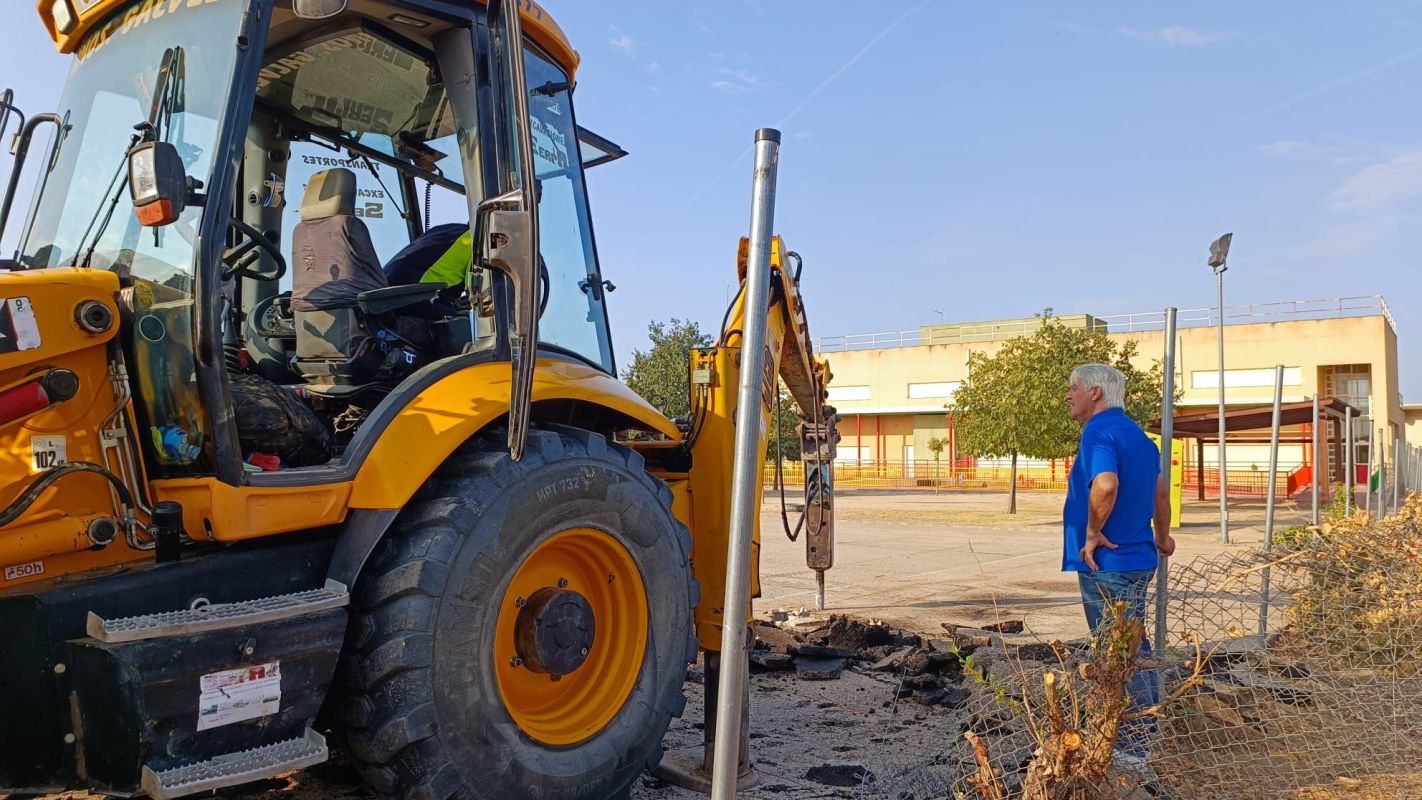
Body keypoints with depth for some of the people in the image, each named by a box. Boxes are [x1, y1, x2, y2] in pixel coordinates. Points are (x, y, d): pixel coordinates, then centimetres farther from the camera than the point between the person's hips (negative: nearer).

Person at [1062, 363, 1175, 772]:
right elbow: (1160, 491, 26)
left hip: (1106, 561, -10)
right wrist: (1162, 536, 38)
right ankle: (1144, 735, 29)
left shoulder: (1100, 432, -17)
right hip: (1137, 558, 10)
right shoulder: (1137, 434, 14)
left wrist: (1093, 532, -21)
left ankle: (1135, 748, 7)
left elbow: (1105, 485, -35)